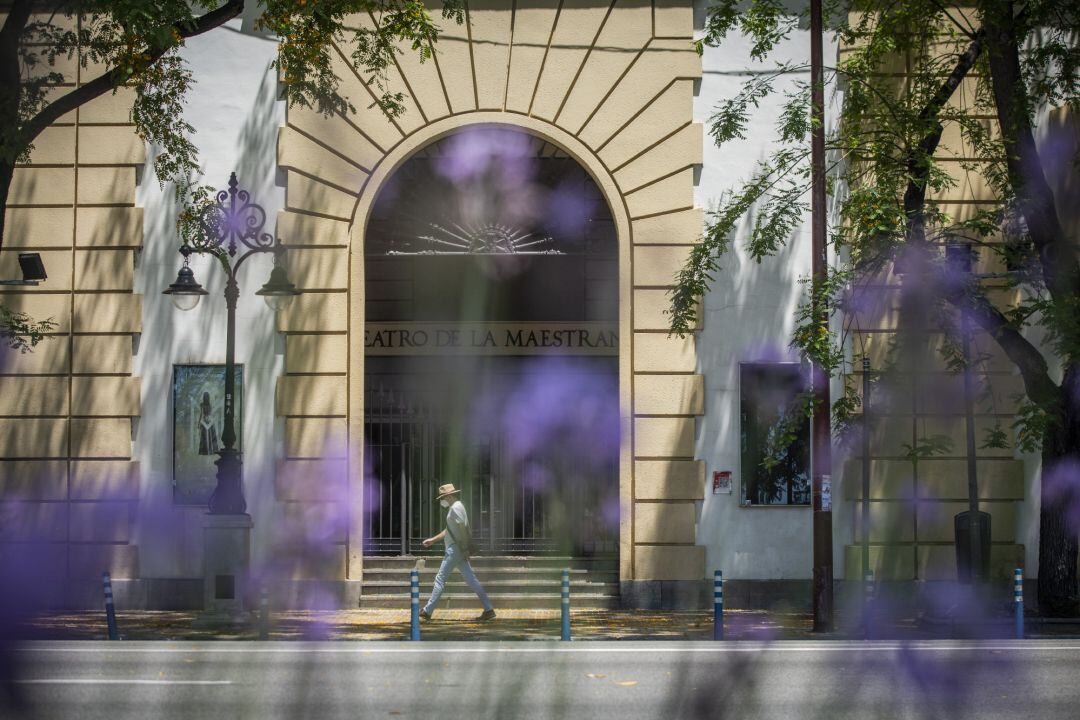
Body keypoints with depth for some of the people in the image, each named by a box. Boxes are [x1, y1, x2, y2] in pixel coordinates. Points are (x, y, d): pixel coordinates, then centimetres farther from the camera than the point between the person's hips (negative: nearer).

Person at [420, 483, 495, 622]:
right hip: (457, 551, 10)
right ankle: (488, 610, 0)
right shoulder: (454, 508, 20)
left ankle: (427, 611, 1)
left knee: (440, 579, -3)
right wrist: (433, 540, 30)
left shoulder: (455, 508, -12)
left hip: (455, 550, -10)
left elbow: (463, 528, -21)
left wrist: (464, 549, -22)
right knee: (471, 580, 5)